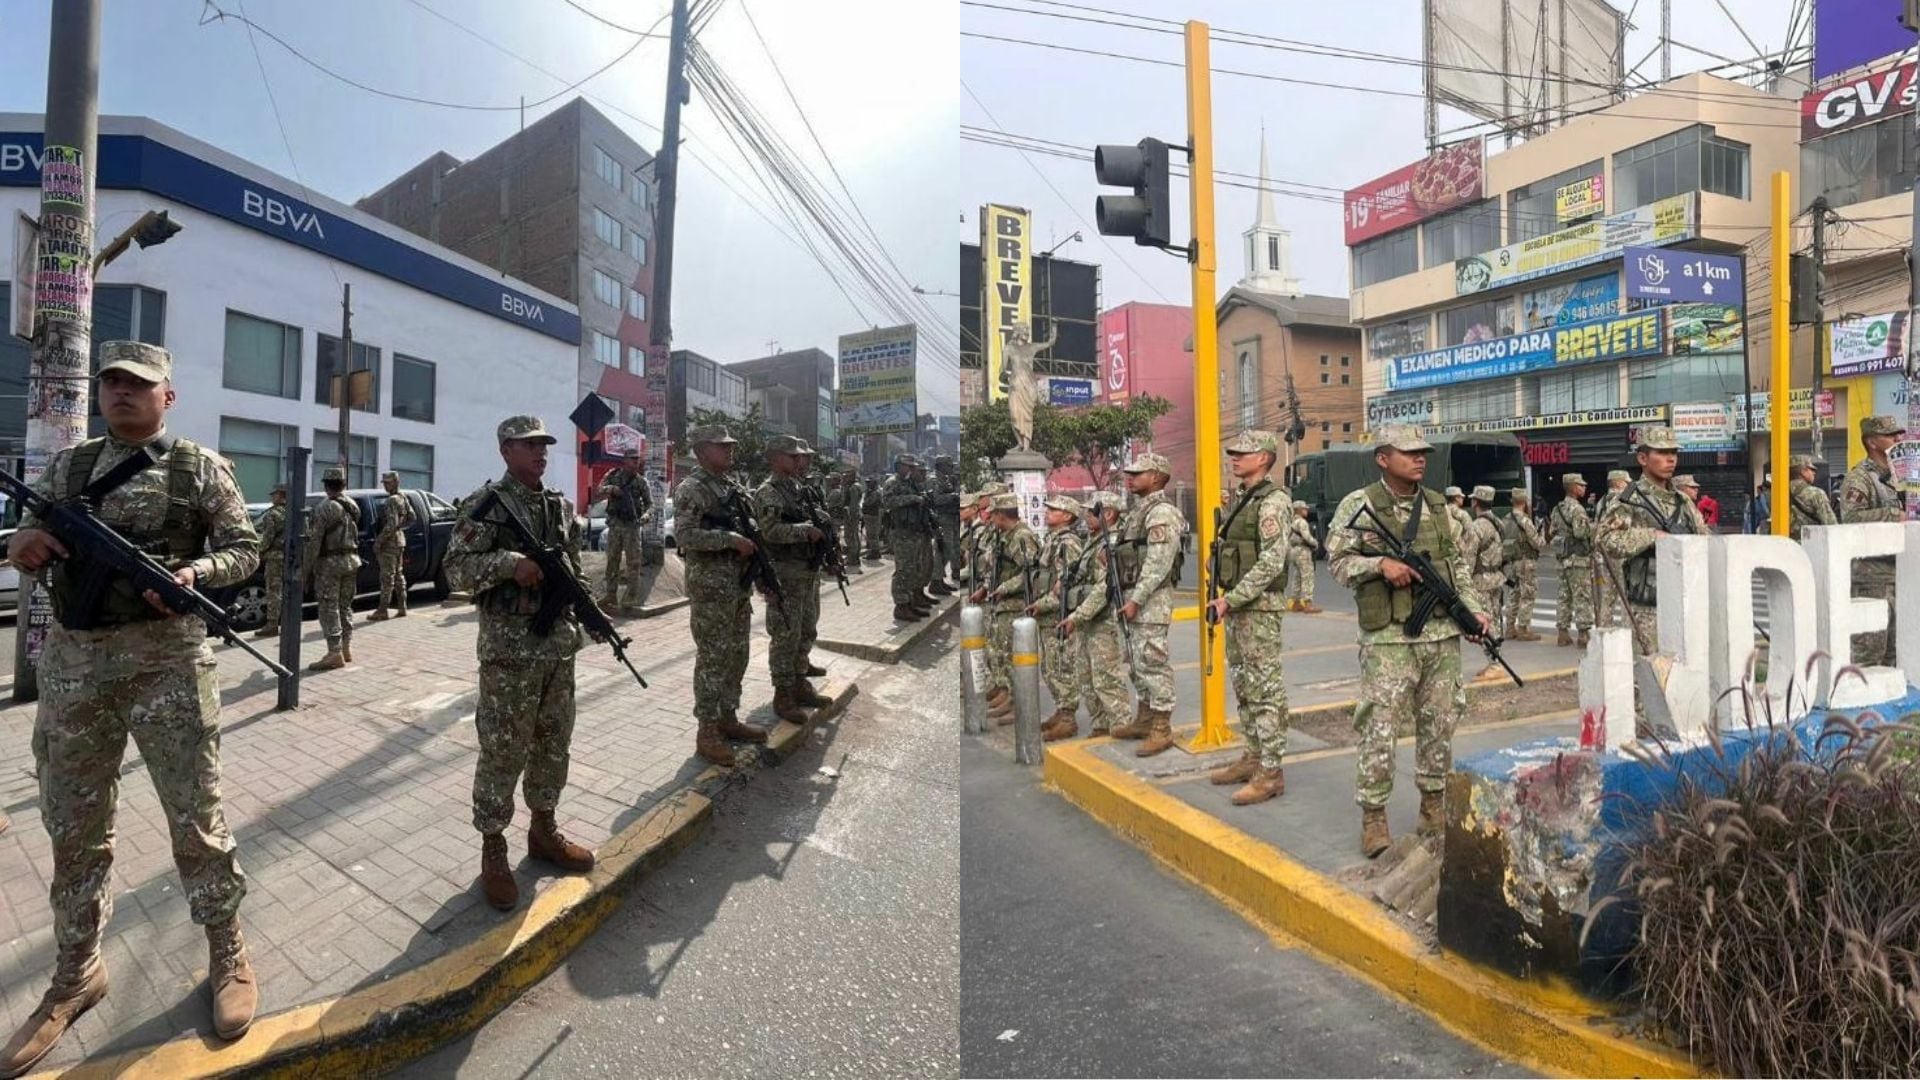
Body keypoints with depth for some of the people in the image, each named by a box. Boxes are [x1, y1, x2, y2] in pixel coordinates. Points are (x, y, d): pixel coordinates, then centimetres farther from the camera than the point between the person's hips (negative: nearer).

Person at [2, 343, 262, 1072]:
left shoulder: (199, 468, 1)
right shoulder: (65, 467, 12)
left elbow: (243, 549, 1)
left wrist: (194, 572, -18)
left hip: (166, 658, -4)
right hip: (72, 660, 4)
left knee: (196, 815, 2)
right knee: (74, 827, 12)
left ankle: (227, 953, 18)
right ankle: (76, 974, 27)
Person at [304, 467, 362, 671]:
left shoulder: (324, 508, -13)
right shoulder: (353, 506, 8)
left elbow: (314, 541, -14)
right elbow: (354, 534, 9)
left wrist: (307, 566, -10)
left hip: (330, 562, -7)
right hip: (351, 560, 7)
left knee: (329, 608, -4)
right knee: (345, 605, 15)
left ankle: (335, 653, -6)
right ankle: (347, 649, 18)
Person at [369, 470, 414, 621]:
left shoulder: (391, 501, -18)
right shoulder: (403, 498, 10)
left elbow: (391, 524, -24)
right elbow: (411, 518, 18)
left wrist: (378, 541, -19)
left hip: (389, 542, -10)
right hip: (400, 540, 10)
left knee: (387, 577, -6)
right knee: (399, 575, 14)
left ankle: (382, 611, -3)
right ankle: (402, 608, 18)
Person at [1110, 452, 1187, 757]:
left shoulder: (1161, 512, -14)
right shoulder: (1139, 509, 17)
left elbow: (1158, 564, -21)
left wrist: (1136, 600, -21)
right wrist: (1131, 597, 15)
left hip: (1153, 598, -10)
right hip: (1136, 595, 10)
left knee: (1153, 662, -7)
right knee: (1138, 662, 16)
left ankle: (1162, 730, -2)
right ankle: (1144, 720, 27)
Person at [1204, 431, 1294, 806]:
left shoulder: (1272, 501, -13)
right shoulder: (1241, 499, 15)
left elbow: (1270, 564, -20)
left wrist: (1229, 600, -19)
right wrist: (1225, 599, 11)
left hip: (1261, 607, -9)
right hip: (1237, 605, 9)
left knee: (1265, 689, -4)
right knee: (1243, 685, 15)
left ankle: (1271, 772, 2)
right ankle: (1254, 756, 26)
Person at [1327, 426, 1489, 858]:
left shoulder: (1437, 505, 12)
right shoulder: (1358, 504, -4)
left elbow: (1459, 563, 16)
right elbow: (1337, 560, -4)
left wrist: (1476, 609, 6)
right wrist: (1380, 564, -19)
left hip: (1442, 632, 5)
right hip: (1388, 637, -5)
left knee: (1439, 723, 12)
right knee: (1380, 727, -4)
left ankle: (1434, 805, 27)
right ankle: (1373, 815, 7)